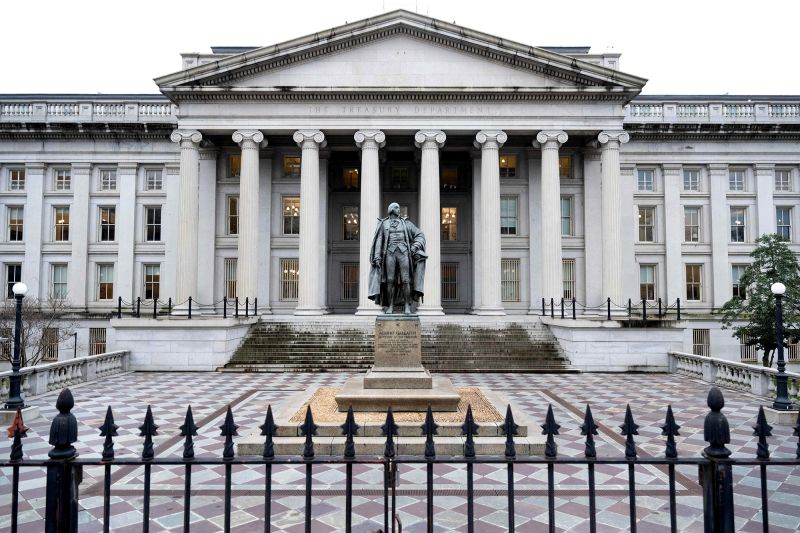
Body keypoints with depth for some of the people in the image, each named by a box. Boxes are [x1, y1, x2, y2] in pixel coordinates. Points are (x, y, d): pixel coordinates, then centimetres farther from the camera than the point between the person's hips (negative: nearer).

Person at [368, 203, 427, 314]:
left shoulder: (405, 223, 15)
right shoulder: (384, 224, 13)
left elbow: (420, 235, 14)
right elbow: (379, 241, 7)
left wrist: (415, 246, -4)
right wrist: (377, 257, -3)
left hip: (403, 253, 0)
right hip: (390, 253, 0)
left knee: (405, 280, -7)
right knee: (390, 281, -4)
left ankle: (407, 306, -2)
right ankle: (390, 306, 3)